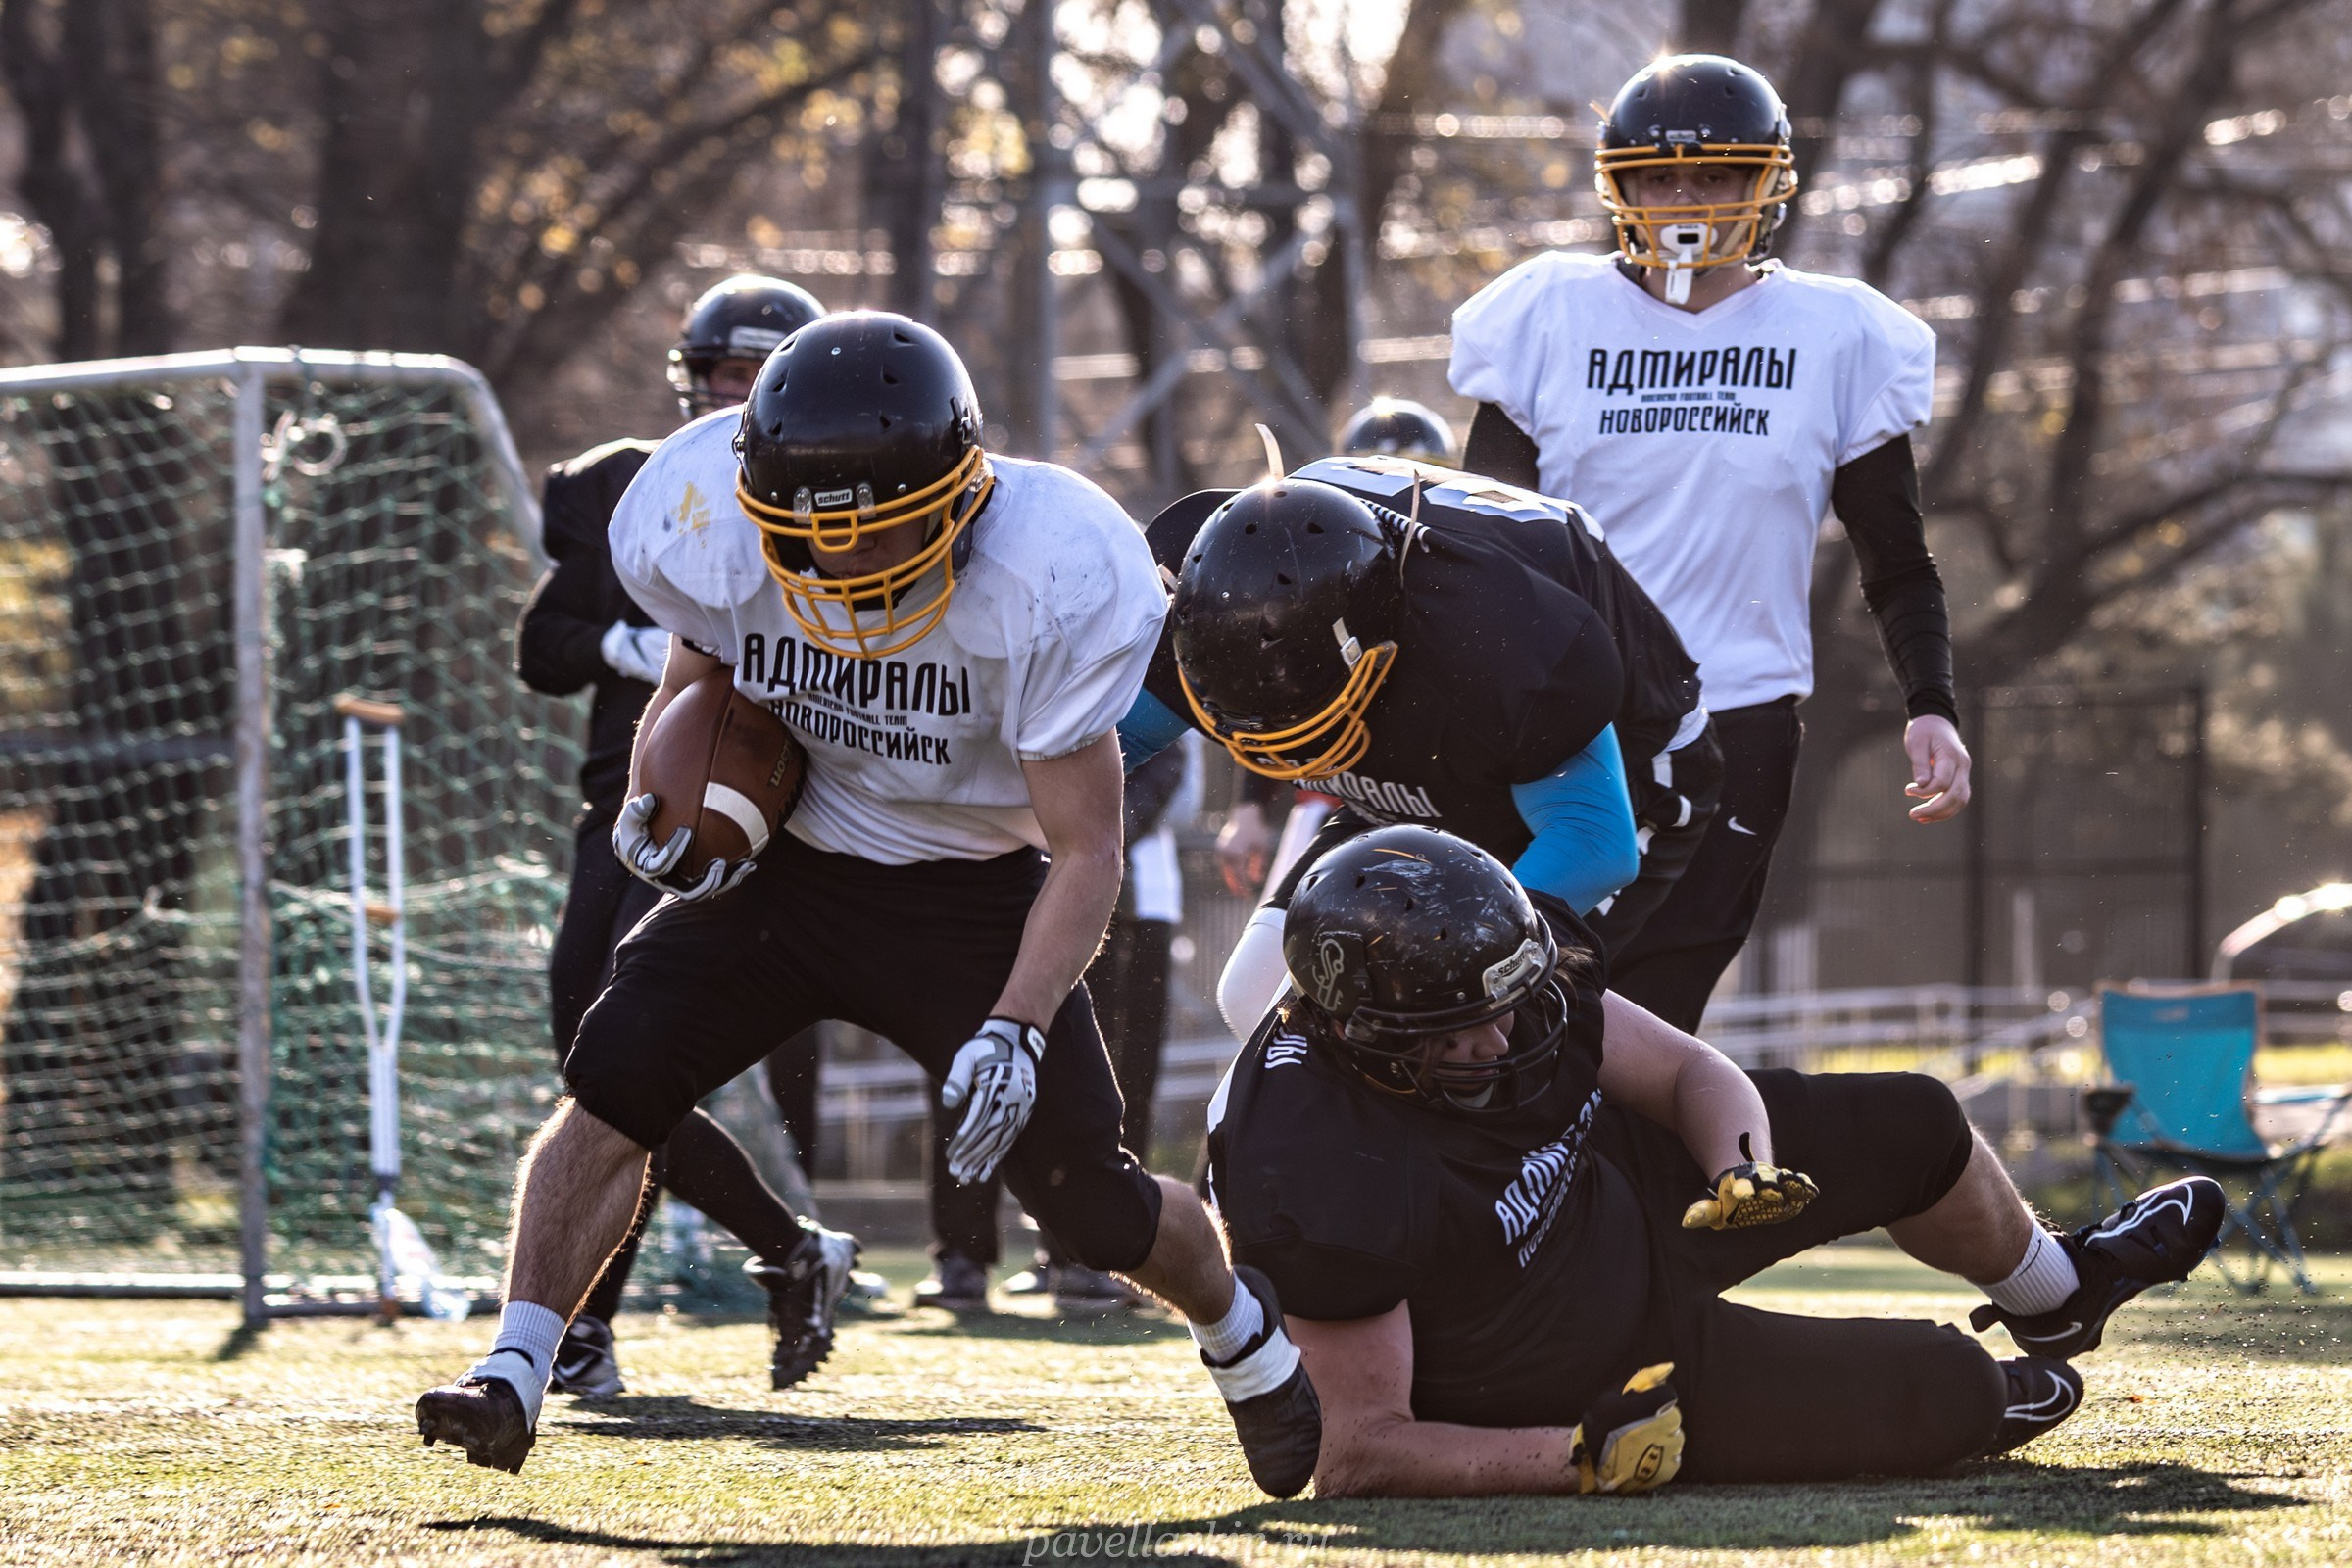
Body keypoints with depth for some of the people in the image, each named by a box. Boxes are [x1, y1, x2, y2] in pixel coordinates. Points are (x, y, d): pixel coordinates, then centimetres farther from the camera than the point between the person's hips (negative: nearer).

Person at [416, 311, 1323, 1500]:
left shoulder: (1051, 584, -28)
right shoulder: (710, 536, -21)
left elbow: (1083, 854, -22)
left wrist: (1017, 1030, -32)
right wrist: (653, 803, -12)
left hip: (971, 892, -2)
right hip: (785, 865, 2)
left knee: (1093, 1203, -2)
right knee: (615, 1078, -20)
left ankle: (1247, 1337, 30)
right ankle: (513, 1376, -15)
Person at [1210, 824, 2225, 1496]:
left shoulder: (1517, 970, -19)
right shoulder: (1330, 1185, -40)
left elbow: (1691, 1072, -4)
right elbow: (1361, 1456, -34)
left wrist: (1746, 1170, -27)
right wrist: (1579, 1458, -40)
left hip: (1613, 1195, 7)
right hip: (1564, 1381, -7)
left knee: (1916, 1128, 13)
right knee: (1943, 1393, -7)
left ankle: (2055, 1296, 46)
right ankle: (1998, 1400, 33)